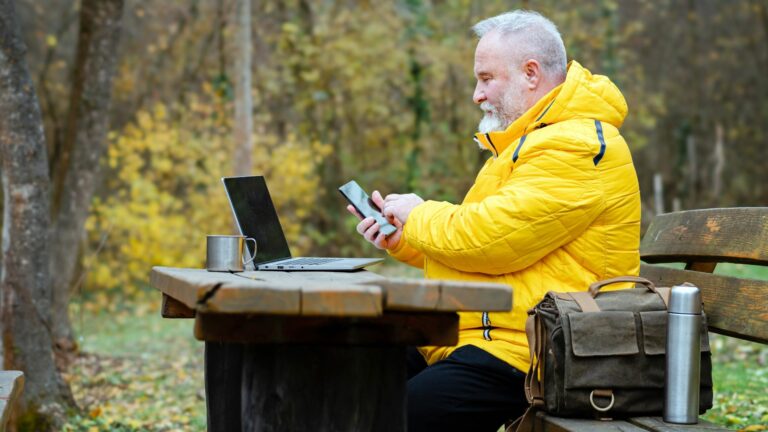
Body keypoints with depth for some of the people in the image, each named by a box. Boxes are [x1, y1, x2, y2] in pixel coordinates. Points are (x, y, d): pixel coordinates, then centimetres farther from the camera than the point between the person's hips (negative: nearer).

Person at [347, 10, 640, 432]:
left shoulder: (579, 146, -14)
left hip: (520, 351, -10)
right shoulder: (529, 142, 22)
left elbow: (490, 237, -21)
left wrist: (419, 216, -3)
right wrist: (403, 239, 10)